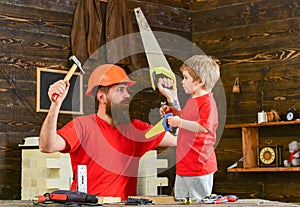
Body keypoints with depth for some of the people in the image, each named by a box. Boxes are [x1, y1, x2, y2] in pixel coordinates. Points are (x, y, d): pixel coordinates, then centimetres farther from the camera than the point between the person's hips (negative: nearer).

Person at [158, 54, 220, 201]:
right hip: (183, 166, 10)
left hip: (199, 166, -10)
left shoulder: (207, 101, -15)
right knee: (180, 202, 15)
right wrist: (172, 112, 17)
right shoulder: (191, 100, 15)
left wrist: (180, 122, -24)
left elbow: (204, 127, -29)